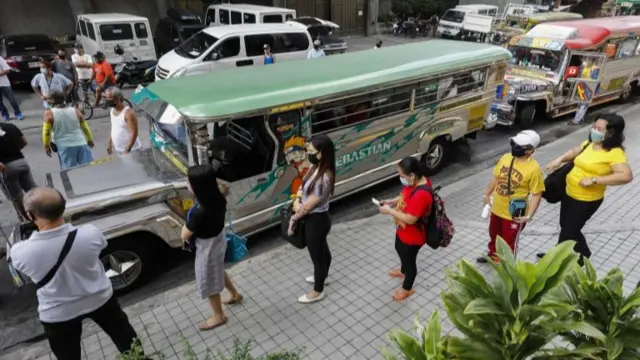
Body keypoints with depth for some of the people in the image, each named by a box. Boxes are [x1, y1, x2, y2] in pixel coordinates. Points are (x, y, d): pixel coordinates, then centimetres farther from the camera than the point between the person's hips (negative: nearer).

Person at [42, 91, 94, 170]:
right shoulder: (75, 111, 3)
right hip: (81, 143, 3)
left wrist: (46, 145, 8)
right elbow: (85, 127, 12)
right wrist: (90, 139, 26)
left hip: (64, 146, -2)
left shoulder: (49, 113, -7)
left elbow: (46, 132, -7)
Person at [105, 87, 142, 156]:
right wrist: (109, 143, 14)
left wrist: (127, 150, -24)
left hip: (131, 150, -8)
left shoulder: (128, 113, -21)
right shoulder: (112, 110, 4)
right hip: (117, 149, 8)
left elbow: (134, 133, -22)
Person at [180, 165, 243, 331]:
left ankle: (219, 316, 40)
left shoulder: (200, 212, -37)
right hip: (219, 239, 8)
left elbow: (185, 236, -21)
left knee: (209, 283, 17)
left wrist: (187, 224, -3)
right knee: (218, 271, 34)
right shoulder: (218, 198, -15)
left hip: (208, 248, -8)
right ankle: (235, 294, 57)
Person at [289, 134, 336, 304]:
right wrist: (297, 201, -11)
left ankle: (318, 291, 33)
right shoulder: (315, 168, -5)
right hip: (316, 218, 9)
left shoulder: (324, 179, -33)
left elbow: (308, 206, -25)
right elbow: (303, 185, 9)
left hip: (316, 220, -9)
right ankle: (321, 277, 53)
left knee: (317, 255, 11)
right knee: (322, 250, 29)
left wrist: (293, 219, -10)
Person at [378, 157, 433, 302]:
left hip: (412, 236, -9)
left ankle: (407, 288, 42)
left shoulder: (421, 194, -38)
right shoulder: (415, 182, -9)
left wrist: (389, 211, -26)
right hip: (403, 231, 9)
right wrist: (391, 202, -3)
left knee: (409, 259, 15)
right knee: (400, 250, 33)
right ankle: (403, 271, 63)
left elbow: (410, 219, -34)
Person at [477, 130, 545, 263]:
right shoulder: (506, 158, -3)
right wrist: (486, 194, 13)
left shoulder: (534, 169, -21)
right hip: (497, 209, 6)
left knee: (509, 242, 12)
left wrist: (528, 216, -20)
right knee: (494, 235, 27)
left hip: (514, 214, -6)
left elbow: (537, 194, -17)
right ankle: (493, 255, 52)